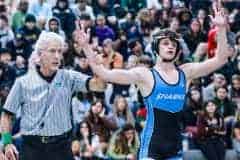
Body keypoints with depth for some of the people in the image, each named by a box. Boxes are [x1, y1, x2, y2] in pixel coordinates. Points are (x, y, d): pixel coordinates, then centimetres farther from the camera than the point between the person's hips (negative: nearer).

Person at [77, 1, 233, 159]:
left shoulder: (185, 73, 7)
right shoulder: (144, 75, -5)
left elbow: (220, 59, 8)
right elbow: (105, 74, -11)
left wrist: (221, 28, -1)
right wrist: (86, 46, -18)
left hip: (175, 145, 5)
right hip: (151, 145, -5)